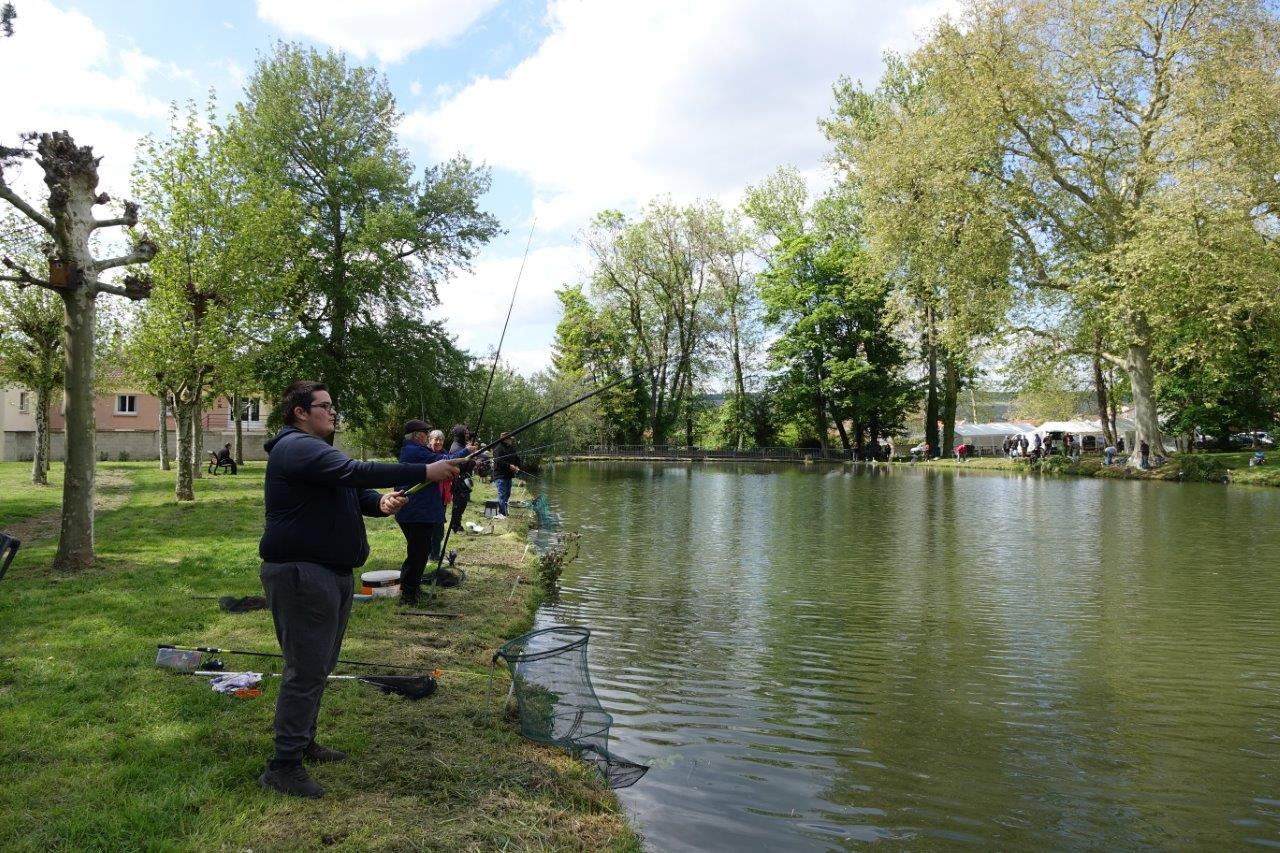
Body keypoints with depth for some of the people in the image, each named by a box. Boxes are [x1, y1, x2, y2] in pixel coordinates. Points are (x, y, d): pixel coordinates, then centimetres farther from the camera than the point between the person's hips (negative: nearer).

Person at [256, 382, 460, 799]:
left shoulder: (314, 449, 20)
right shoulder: (297, 448, -16)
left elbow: (353, 491, 15)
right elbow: (357, 472, -29)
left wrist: (382, 502, -9)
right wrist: (425, 473, -30)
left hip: (330, 572, 11)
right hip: (301, 573, -11)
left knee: (319, 665, 19)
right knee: (306, 669, -8)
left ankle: (303, 741, 32)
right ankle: (283, 766, 0)